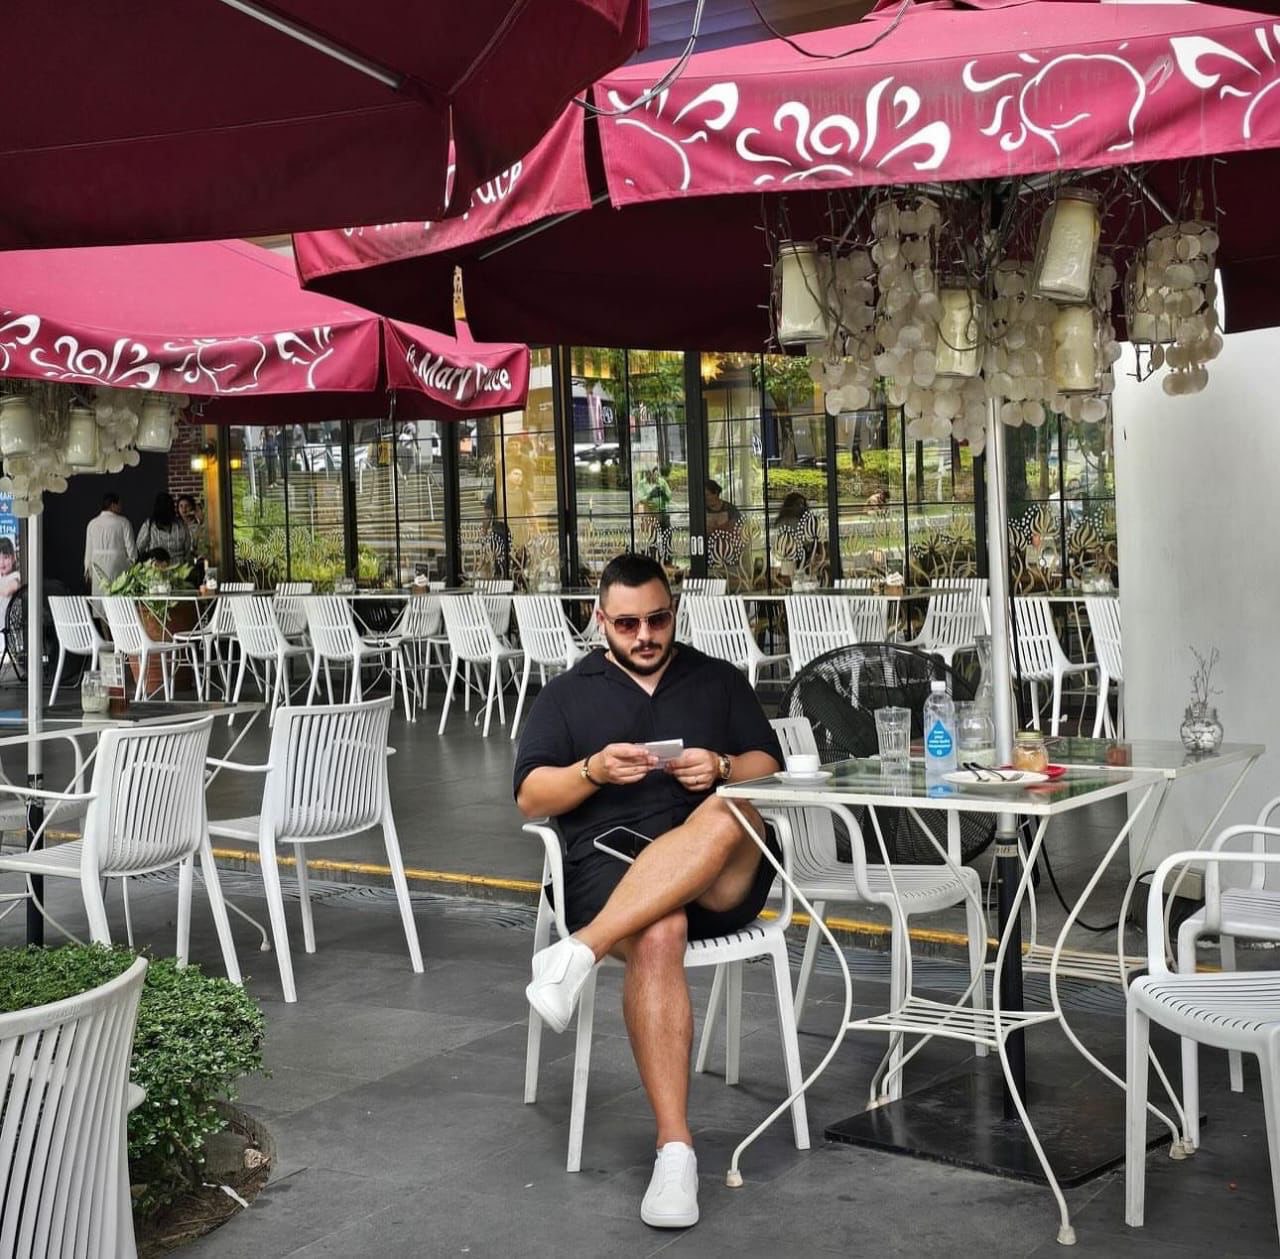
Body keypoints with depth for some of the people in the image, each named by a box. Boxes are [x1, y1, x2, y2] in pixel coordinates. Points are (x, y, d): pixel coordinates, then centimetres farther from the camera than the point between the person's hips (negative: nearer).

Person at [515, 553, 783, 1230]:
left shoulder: (718, 680, 21)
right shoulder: (567, 694, 18)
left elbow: (769, 767, 14)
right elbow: (531, 798, 10)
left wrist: (723, 767, -9)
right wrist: (593, 771, -10)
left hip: (722, 876, 1)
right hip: (607, 864, -1)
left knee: (726, 814, -37)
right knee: (657, 935, -37)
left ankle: (580, 949, -44)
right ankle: (674, 1149, -38)